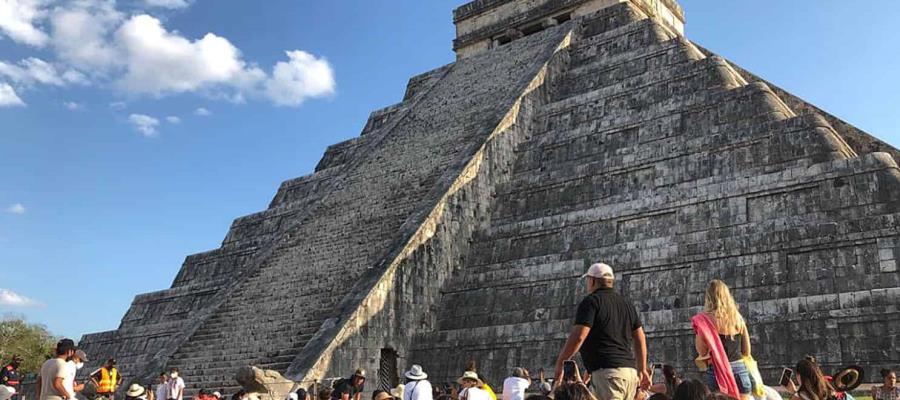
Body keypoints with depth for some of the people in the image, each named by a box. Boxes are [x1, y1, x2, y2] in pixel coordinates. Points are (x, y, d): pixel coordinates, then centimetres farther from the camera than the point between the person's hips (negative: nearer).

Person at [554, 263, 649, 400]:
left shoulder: (591, 301, -4)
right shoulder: (627, 303, 19)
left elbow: (578, 337, -13)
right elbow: (640, 339, 20)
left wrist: (560, 361, -3)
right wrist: (642, 369, 25)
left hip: (607, 370, -8)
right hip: (630, 371, 8)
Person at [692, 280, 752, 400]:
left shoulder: (704, 319, -6)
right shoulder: (737, 317, 8)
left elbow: (702, 352, -7)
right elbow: (746, 352, 13)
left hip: (718, 372, -4)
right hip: (740, 370, 5)